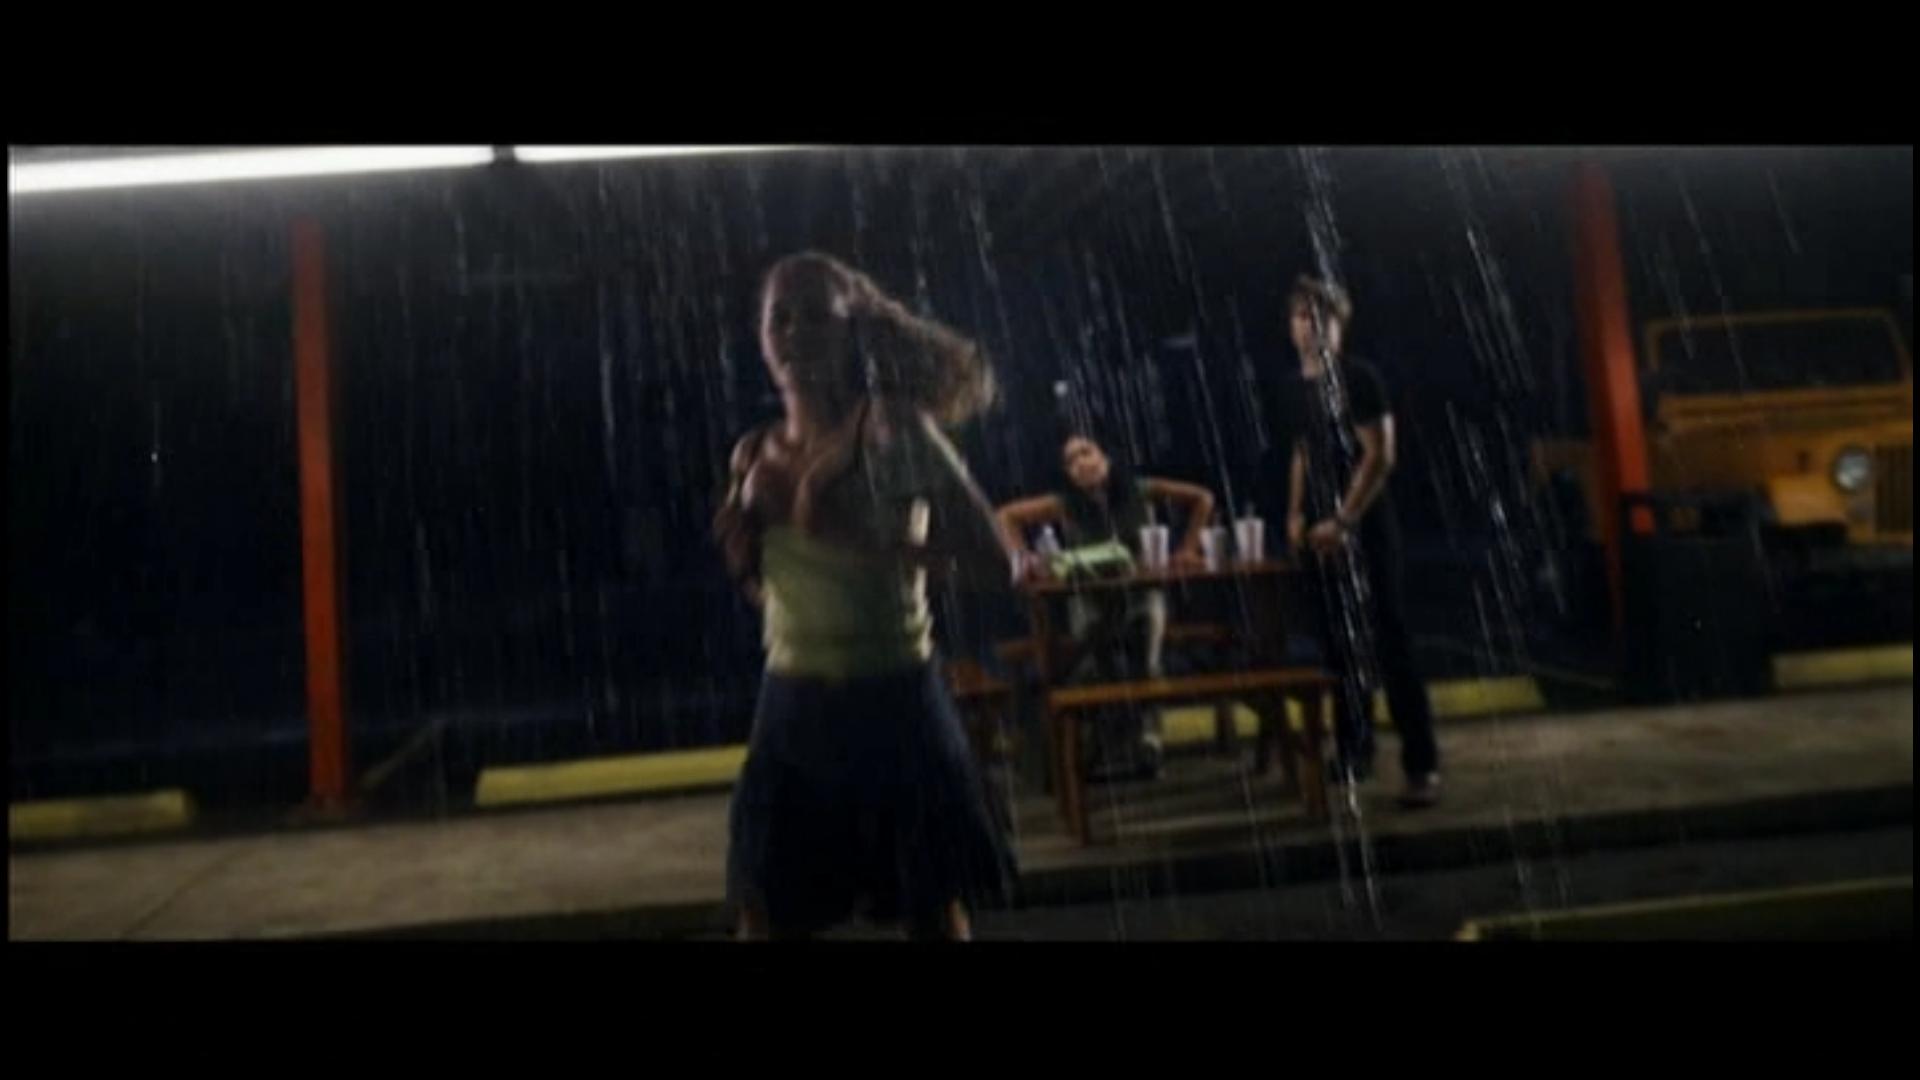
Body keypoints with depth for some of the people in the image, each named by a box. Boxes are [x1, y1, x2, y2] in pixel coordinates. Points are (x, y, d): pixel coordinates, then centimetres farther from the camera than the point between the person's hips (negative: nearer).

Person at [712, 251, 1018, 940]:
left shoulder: (898, 434, -9)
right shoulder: (757, 456, 5)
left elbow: (997, 565, -17)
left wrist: (869, 538, -22)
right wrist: (747, 525, 1)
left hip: (895, 706, -4)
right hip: (792, 711, 4)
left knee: (936, 917, 8)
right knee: (767, 919, 11)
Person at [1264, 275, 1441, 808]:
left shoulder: (1358, 376, -8)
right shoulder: (1292, 389, 13)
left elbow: (1380, 456, -13)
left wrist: (1343, 521, -18)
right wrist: (1296, 514, 12)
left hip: (1364, 529, -7)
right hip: (1318, 533, 7)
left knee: (1389, 646, -7)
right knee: (1340, 648, 12)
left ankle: (1422, 765, -3)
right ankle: (1353, 755, 23)